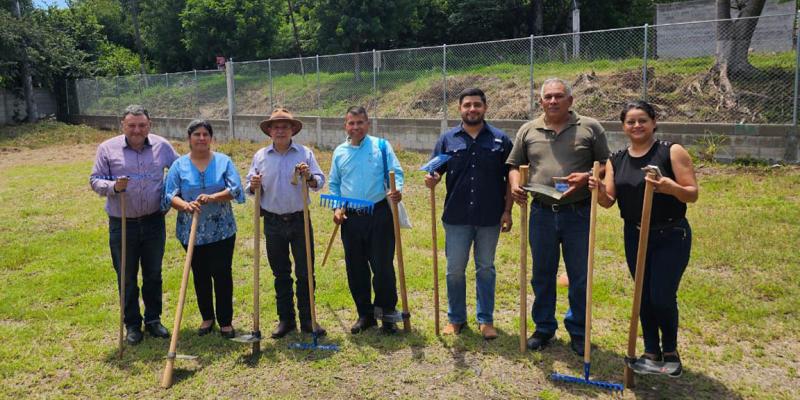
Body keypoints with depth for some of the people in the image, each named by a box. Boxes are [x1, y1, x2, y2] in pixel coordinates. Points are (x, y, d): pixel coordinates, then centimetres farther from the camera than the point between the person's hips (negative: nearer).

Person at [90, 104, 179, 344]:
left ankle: (153, 320, 28)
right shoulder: (107, 149, -4)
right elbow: (95, 180, -1)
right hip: (122, 224, -1)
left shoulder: (162, 146, 0)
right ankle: (132, 324, 24)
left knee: (153, 275, 13)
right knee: (127, 278, 9)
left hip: (154, 223, 1)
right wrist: (113, 187, -22)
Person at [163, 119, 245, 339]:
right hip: (192, 232, 1)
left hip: (222, 230, -1)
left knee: (222, 274, 0)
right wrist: (185, 205, -26)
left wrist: (212, 198, -24)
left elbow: (235, 189, -8)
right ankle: (207, 318, 29)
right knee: (201, 276, 12)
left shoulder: (224, 162, 1)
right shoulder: (179, 165, 3)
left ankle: (225, 321, 13)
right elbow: (170, 196, -5)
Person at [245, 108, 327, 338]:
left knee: (305, 272, 3)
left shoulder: (305, 153, 0)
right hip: (273, 222, 1)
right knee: (280, 274, 10)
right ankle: (285, 319, 21)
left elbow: (320, 183, -2)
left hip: (300, 220, -1)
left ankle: (307, 319, 14)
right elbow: (249, 187, 6)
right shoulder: (260, 156, 4)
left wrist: (309, 177, -22)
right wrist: (253, 187, -16)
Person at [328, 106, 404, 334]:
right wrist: (337, 207, 3)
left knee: (383, 266, -1)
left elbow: (396, 173, -2)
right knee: (356, 269, 9)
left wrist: (396, 190, -23)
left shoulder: (381, 146, 1)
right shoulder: (339, 152, 11)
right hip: (350, 218, 4)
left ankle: (387, 314, 16)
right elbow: (334, 184, 18)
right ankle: (365, 315, 24)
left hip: (379, 214, -3)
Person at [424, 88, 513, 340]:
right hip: (456, 216, 1)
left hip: (489, 217, 0)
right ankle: (456, 318, 23)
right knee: (455, 270, 8)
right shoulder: (447, 139, 4)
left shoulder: (500, 139, 2)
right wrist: (432, 180, -20)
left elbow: (510, 178, 3)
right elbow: (436, 172, 3)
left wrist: (507, 211, -2)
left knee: (486, 269, 11)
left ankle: (486, 319, 23)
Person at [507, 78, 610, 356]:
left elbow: (606, 164, 2)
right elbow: (514, 164, 12)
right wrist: (515, 185, -8)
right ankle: (543, 328, 28)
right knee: (542, 275, 12)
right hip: (542, 213, 2)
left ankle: (578, 332, 24)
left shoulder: (590, 127, 2)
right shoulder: (528, 130, 8)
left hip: (579, 213, -2)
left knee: (580, 278, 7)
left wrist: (586, 177, -16)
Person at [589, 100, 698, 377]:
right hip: (635, 236, 4)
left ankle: (670, 351, 20)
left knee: (662, 297, -5)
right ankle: (652, 353, 24)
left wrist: (671, 188, -31)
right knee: (644, 296, 9)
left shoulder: (672, 152, -8)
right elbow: (608, 201, 2)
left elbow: (693, 193, -10)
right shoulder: (616, 160, 5)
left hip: (671, 236, -4)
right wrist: (599, 190, -20)